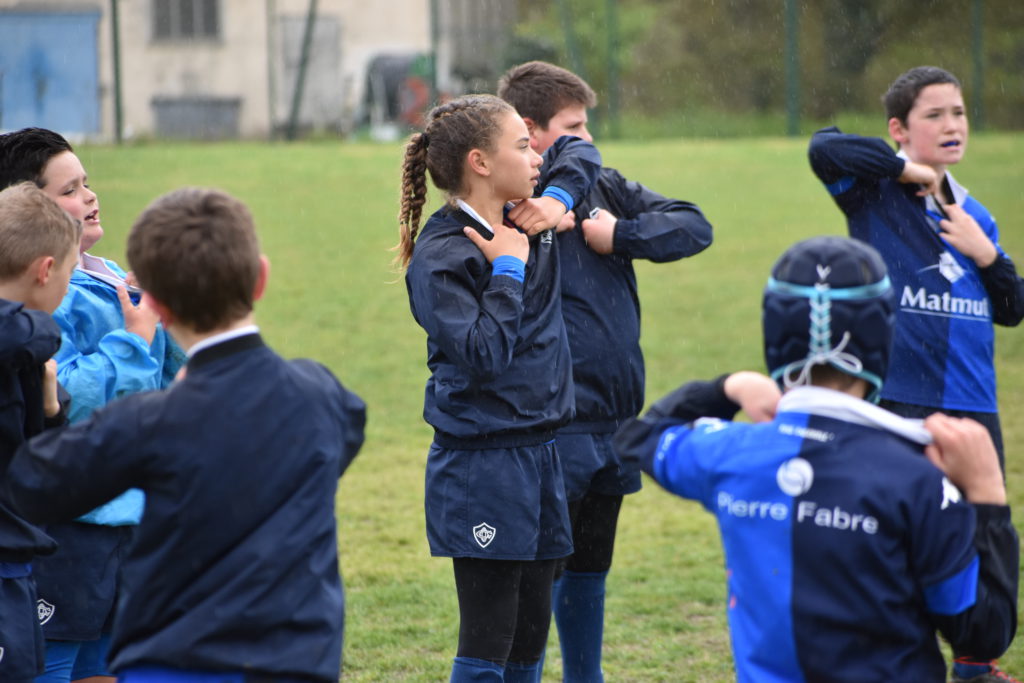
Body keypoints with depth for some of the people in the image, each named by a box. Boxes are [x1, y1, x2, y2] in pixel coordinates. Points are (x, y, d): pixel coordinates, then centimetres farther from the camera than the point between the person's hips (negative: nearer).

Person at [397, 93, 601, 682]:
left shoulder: (524, 223, 7)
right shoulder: (441, 256, -15)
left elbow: (580, 152, 23)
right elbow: (483, 354, -24)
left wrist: (558, 198, 4)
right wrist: (508, 270, -17)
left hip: (540, 456, 8)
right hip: (481, 470, -8)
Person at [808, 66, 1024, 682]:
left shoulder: (973, 214, 14)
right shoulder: (876, 191, -4)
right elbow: (825, 148, -25)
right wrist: (909, 169, -17)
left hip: (973, 402, 6)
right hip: (900, 401, -6)